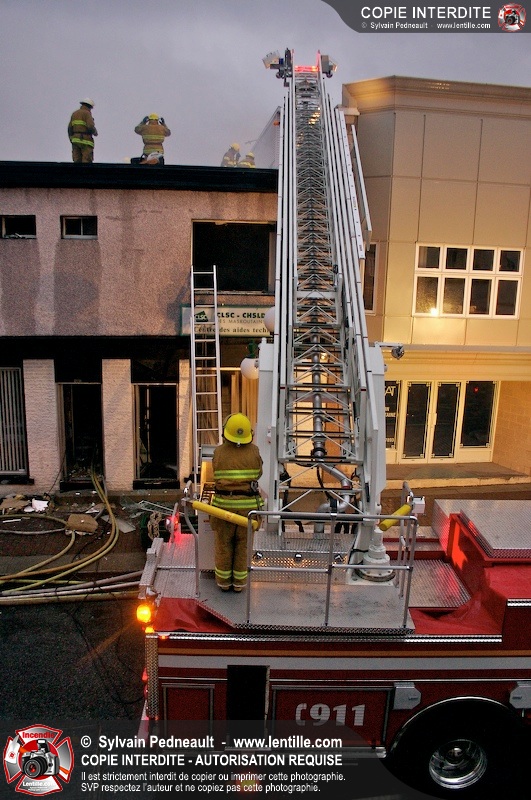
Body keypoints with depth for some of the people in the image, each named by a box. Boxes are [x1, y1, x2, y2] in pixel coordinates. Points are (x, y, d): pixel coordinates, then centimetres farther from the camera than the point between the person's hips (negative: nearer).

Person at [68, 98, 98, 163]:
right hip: (85, 141, -6)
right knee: (87, 162, -7)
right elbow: (91, 127, -18)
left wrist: (72, 140, 15)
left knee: (77, 162, 4)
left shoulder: (74, 113, 14)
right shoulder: (87, 113, -6)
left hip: (76, 140, 7)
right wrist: (95, 132, 2)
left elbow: (70, 128, 10)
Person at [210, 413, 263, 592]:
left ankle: (223, 581, 26)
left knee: (223, 544, 15)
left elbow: (217, 474, 5)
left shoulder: (219, 452, -11)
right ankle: (239, 582, 24)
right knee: (242, 545, 14)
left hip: (224, 503, 0)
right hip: (248, 504, 1)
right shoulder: (254, 451, -9)